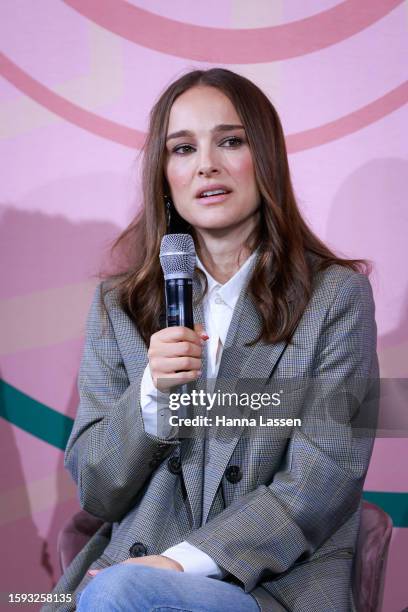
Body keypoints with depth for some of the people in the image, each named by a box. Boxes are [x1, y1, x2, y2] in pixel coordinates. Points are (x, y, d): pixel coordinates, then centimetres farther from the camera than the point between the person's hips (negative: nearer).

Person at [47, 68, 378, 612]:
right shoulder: (118, 305, 8)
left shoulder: (337, 295, 0)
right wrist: (152, 394, -12)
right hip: (131, 567, 3)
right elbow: (95, 492, 7)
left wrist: (180, 563, -17)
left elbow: (323, 484, -7)